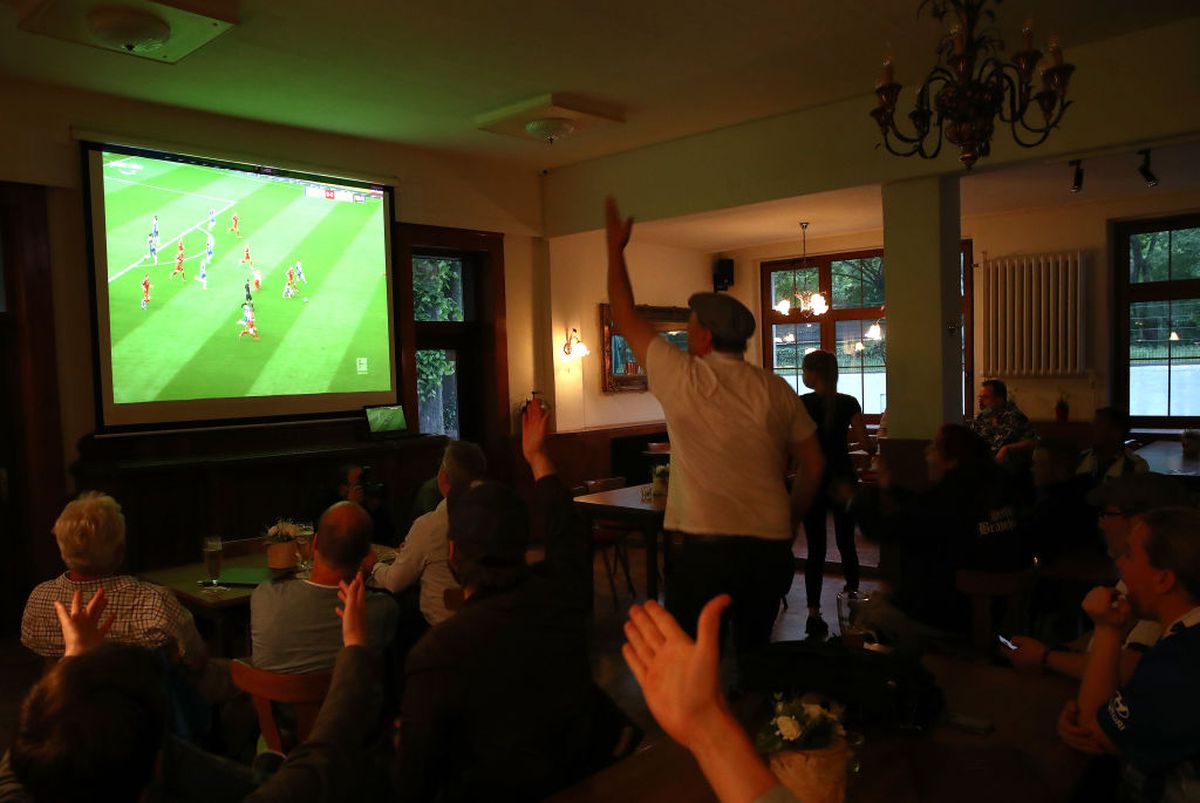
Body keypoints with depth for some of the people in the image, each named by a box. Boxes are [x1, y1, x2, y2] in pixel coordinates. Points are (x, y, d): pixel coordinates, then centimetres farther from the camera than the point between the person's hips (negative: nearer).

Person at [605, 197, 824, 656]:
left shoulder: (682, 379, -5)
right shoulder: (777, 391, 5)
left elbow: (625, 318, 7)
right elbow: (814, 466, 10)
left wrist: (615, 248, 18)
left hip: (706, 548, -4)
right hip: (771, 548, 5)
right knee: (755, 654, 19)